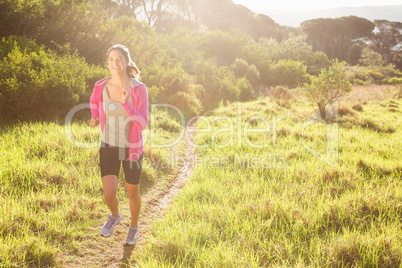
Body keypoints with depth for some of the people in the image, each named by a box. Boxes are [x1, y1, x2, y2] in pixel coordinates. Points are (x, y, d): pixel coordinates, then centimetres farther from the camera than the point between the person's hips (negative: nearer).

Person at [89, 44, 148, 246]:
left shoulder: (139, 89, -19)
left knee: (132, 193, 15)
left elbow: (143, 124, -24)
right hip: (109, 147, 2)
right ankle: (114, 216, 28)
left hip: (131, 148, -1)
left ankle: (134, 227, 44)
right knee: (109, 194, -10)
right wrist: (95, 117, -1)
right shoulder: (101, 86, -10)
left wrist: (126, 104, -37)